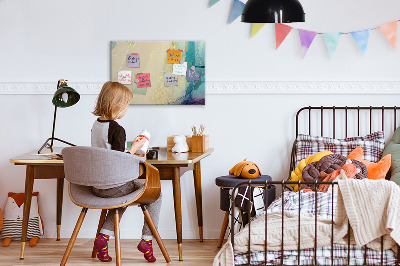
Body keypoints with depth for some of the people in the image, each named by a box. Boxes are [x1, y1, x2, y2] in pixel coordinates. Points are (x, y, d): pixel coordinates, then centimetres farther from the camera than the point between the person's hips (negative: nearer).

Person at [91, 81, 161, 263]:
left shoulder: (96, 125, 6)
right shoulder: (117, 130, -20)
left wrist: (130, 154, 18)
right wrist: (134, 148, -8)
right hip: (114, 186, -8)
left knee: (123, 195, 36)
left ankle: (104, 236, 19)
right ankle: (146, 239, 9)